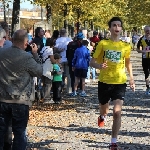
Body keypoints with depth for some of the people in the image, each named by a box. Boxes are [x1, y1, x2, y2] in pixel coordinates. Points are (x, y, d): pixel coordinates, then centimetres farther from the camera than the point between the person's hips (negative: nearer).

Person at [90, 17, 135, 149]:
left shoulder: (126, 46, 1)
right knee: (104, 109, 19)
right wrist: (99, 66, -22)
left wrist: (131, 78, 10)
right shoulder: (103, 44, -4)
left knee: (117, 112, -14)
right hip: (104, 82, 1)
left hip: (120, 83, 0)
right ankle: (103, 116, 59)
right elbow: (92, 62, 0)